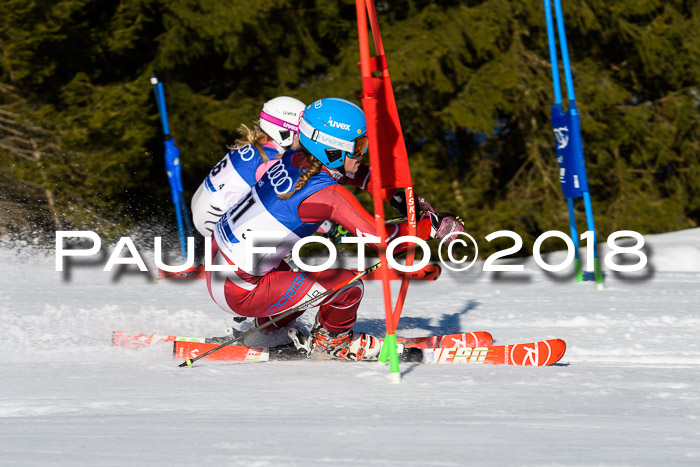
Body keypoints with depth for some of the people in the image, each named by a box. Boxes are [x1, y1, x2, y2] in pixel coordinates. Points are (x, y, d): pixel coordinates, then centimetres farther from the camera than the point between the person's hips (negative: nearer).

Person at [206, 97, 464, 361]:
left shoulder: (293, 160, 0)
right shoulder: (327, 195, -22)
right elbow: (380, 239, -18)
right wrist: (433, 225, -5)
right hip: (240, 294, -9)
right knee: (348, 283, -8)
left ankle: (270, 329, 39)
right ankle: (329, 342, 19)